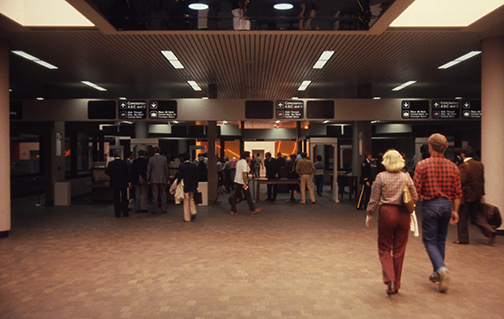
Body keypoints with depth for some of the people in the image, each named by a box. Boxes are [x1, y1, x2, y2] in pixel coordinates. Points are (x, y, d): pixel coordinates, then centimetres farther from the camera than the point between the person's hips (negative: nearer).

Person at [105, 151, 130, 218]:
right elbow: (127, 172, -4)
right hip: (124, 183, 0)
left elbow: (107, 172, -9)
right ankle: (125, 213, 12)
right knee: (124, 198, 9)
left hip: (115, 183, 0)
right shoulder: (124, 163, -5)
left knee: (116, 199, 6)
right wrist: (128, 181, 2)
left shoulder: (111, 163, -7)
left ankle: (117, 213, 6)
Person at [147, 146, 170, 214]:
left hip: (154, 180, -1)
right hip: (162, 179, 1)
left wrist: (148, 179, 6)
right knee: (163, 194, 8)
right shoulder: (164, 158, 0)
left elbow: (148, 170, -2)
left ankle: (155, 210, 5)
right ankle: (163, 209, 11)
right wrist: (167, 179, 10)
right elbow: (166, 170, 3)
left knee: (155, 195, 2)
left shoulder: (151, 159, -4)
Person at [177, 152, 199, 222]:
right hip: (192, 187, 3)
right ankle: (193, 212, 2)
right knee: (191, 199, 20)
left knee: (186, 202, 5)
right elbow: (196, 177, 2)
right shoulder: (194, 166, 0)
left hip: (185, 187, -3)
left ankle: (187, 218, 9)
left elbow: (180, 177, -11)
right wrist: (196, 186, 8)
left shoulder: (181, 166, -10)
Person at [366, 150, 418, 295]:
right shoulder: (406, 176, 1)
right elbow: (415, 198, 4)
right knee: (399, 250, 11)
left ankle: (390, 279, -9)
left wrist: (369, 215, 8)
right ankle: (396, 285, 20)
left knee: (384, 248, 10)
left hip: (387, 212, -3)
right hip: (403, 214, 3)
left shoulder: (381, 177, -6)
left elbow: (374, 199, -4)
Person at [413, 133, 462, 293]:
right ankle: (437, 274, 26)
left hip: (430, 205, -4)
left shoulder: (422, 165, -9)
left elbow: (416, 190, -10)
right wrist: (455, 211, 15)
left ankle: (442, 269, -17)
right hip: (447, 205, 5)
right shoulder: (452, 166, 4)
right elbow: (457, 193, 7)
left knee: (429, 240, 4)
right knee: (441, 240, 17)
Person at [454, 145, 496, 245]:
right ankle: (489, 231, 1)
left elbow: (461, 181, -24)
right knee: (477, 216, 18)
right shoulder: (479, 164, 6)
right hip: (477, 196, 7)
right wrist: (482, 193, 17)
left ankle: (462, 238, 13)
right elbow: (482, 180, 11)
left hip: (466, 196, -7)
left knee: (462, 218, 5)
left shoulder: (463, 166, -17)